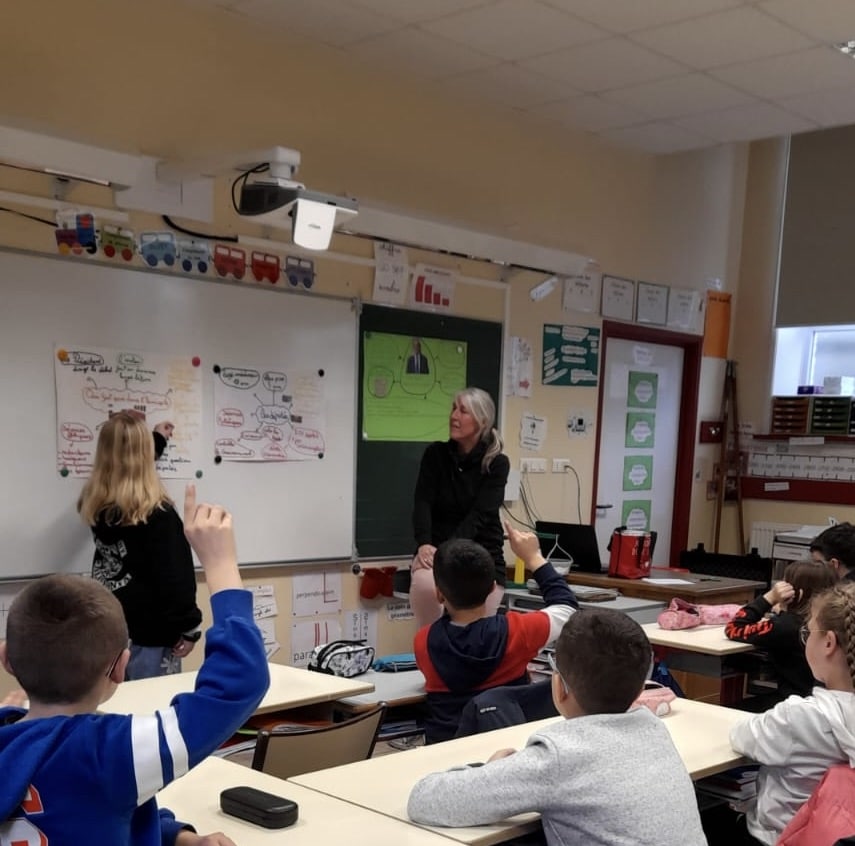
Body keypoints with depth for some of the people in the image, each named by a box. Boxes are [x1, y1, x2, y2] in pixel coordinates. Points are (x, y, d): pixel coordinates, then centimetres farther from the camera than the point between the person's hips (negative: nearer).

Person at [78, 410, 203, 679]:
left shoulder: (94, 503, 2)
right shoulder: (157, 514, -19)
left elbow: (121, 465, 24)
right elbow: (176, 577, -18)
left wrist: (156, 438, 36)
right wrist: (188, 627, -6)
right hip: (151, 632, -7)